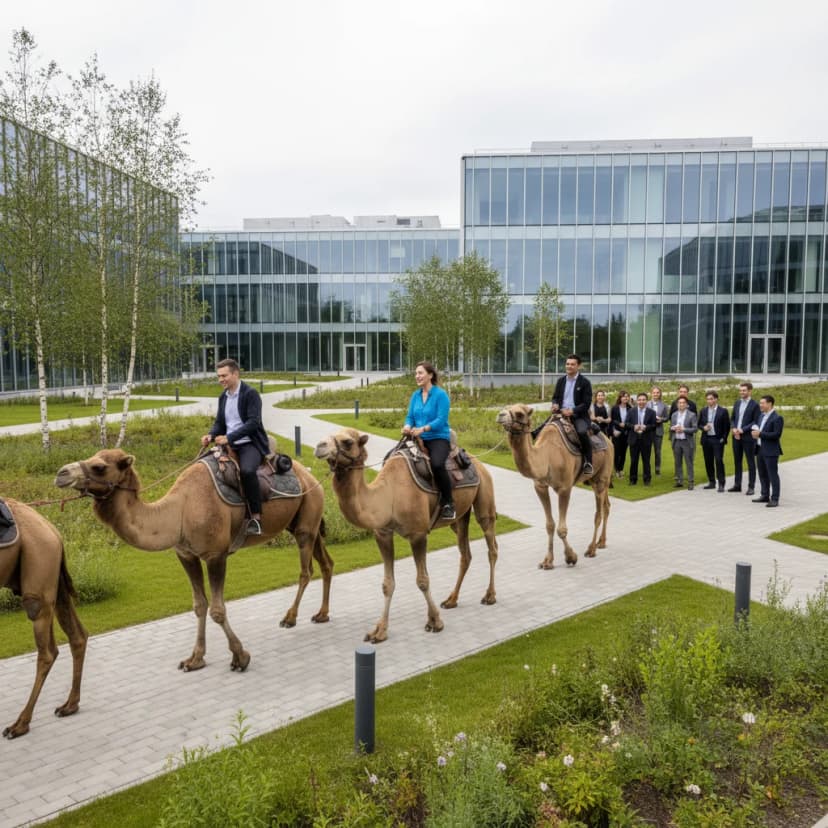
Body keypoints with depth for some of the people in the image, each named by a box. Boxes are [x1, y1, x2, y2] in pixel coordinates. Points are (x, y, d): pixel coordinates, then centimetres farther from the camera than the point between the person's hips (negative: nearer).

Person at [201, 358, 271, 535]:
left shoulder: (251, 394, -8)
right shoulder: (223, 397, 14)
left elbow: (253, 422, -18)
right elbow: (219, 423, 17)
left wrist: (228, 437, -24)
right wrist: (210, 435, -5)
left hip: (250, 444, -8)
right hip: (229, 445, 8)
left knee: (247, 471, -35)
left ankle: (256, 517, -24)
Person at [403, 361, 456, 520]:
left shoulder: (440, 395, -7)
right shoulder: (415, 395, 12)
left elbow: (441, 420, -15)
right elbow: (410, 416, 11)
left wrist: (423, 429, -26)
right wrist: (408, 426, -12)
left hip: (438, 438, -6)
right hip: (418, 439, 7)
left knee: (437, 464, -35)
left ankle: (448, 503, -15)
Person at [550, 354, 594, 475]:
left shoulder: (585, 382, -2)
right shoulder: (561, 380, 13)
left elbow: (586, 403, -7)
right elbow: (555, 397, 20)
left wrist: (572, 411, -21)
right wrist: (555, 404, -5)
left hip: (579, 415, -5)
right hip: (562, 414, 5)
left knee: (582, 431, -34)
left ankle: (588, 463, -19)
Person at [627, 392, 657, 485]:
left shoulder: (651, 412, 3)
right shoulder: (632, 411, 7)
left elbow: (654, 425, -3)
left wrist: (646, 427, -20)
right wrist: (633, 426, -15)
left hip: (646, 440, -1)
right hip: (634, 439, 1)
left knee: (646, 461, 4)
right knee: (633, 460, 6)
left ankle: (647, 479, 13)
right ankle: (633, 479, 14)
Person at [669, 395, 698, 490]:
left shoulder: (692, 415, -2)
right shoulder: (674, 415, 12)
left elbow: (695, 428, -7)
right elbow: (671, 427, 16)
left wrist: (683, 429, -16)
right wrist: (674, 428, -7)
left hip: (687, 442, -4)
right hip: (676, 441, 4)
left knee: (689, 463, -3)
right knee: (677, 462, 7)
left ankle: (690, 482, 1)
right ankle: (679, 481, 14)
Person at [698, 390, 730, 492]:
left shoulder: (723, 411, -3)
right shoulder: (703, 410, 9)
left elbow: (727, 426, -2)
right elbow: (699, 424, 14)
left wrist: (724, 438, -8)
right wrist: (703, 428, -7)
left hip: (718, 440, -4)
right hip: (706, 439, 4)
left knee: (719, 461, -8)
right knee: (708, 462, 8)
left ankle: (721, 484, -4)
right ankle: (712, 482, 18)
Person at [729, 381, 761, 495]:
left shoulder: (754, 405, -7)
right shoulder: (737, 403, 11)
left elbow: (756, 422, -10)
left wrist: (742, 430, -16)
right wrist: (734, 429, -4)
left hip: (748, 437, -6)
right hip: (736, 437, 6)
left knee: (751, 462, 2)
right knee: (737, 461, 11)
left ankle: (751, 487, 6)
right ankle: (737, 485, 19)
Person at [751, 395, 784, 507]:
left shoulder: (777, 418, -13)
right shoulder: (761, 415, 13)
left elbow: (776, 435, -19)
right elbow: (757, 426, 22)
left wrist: (760, 434, -19)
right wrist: (755, 431, -1)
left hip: (770, 451, -9)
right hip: (760, 449, 9)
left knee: (773, 475, -4)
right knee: (762, 474, 16)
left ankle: (774, 499, 0)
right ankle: (765, 496, 26)